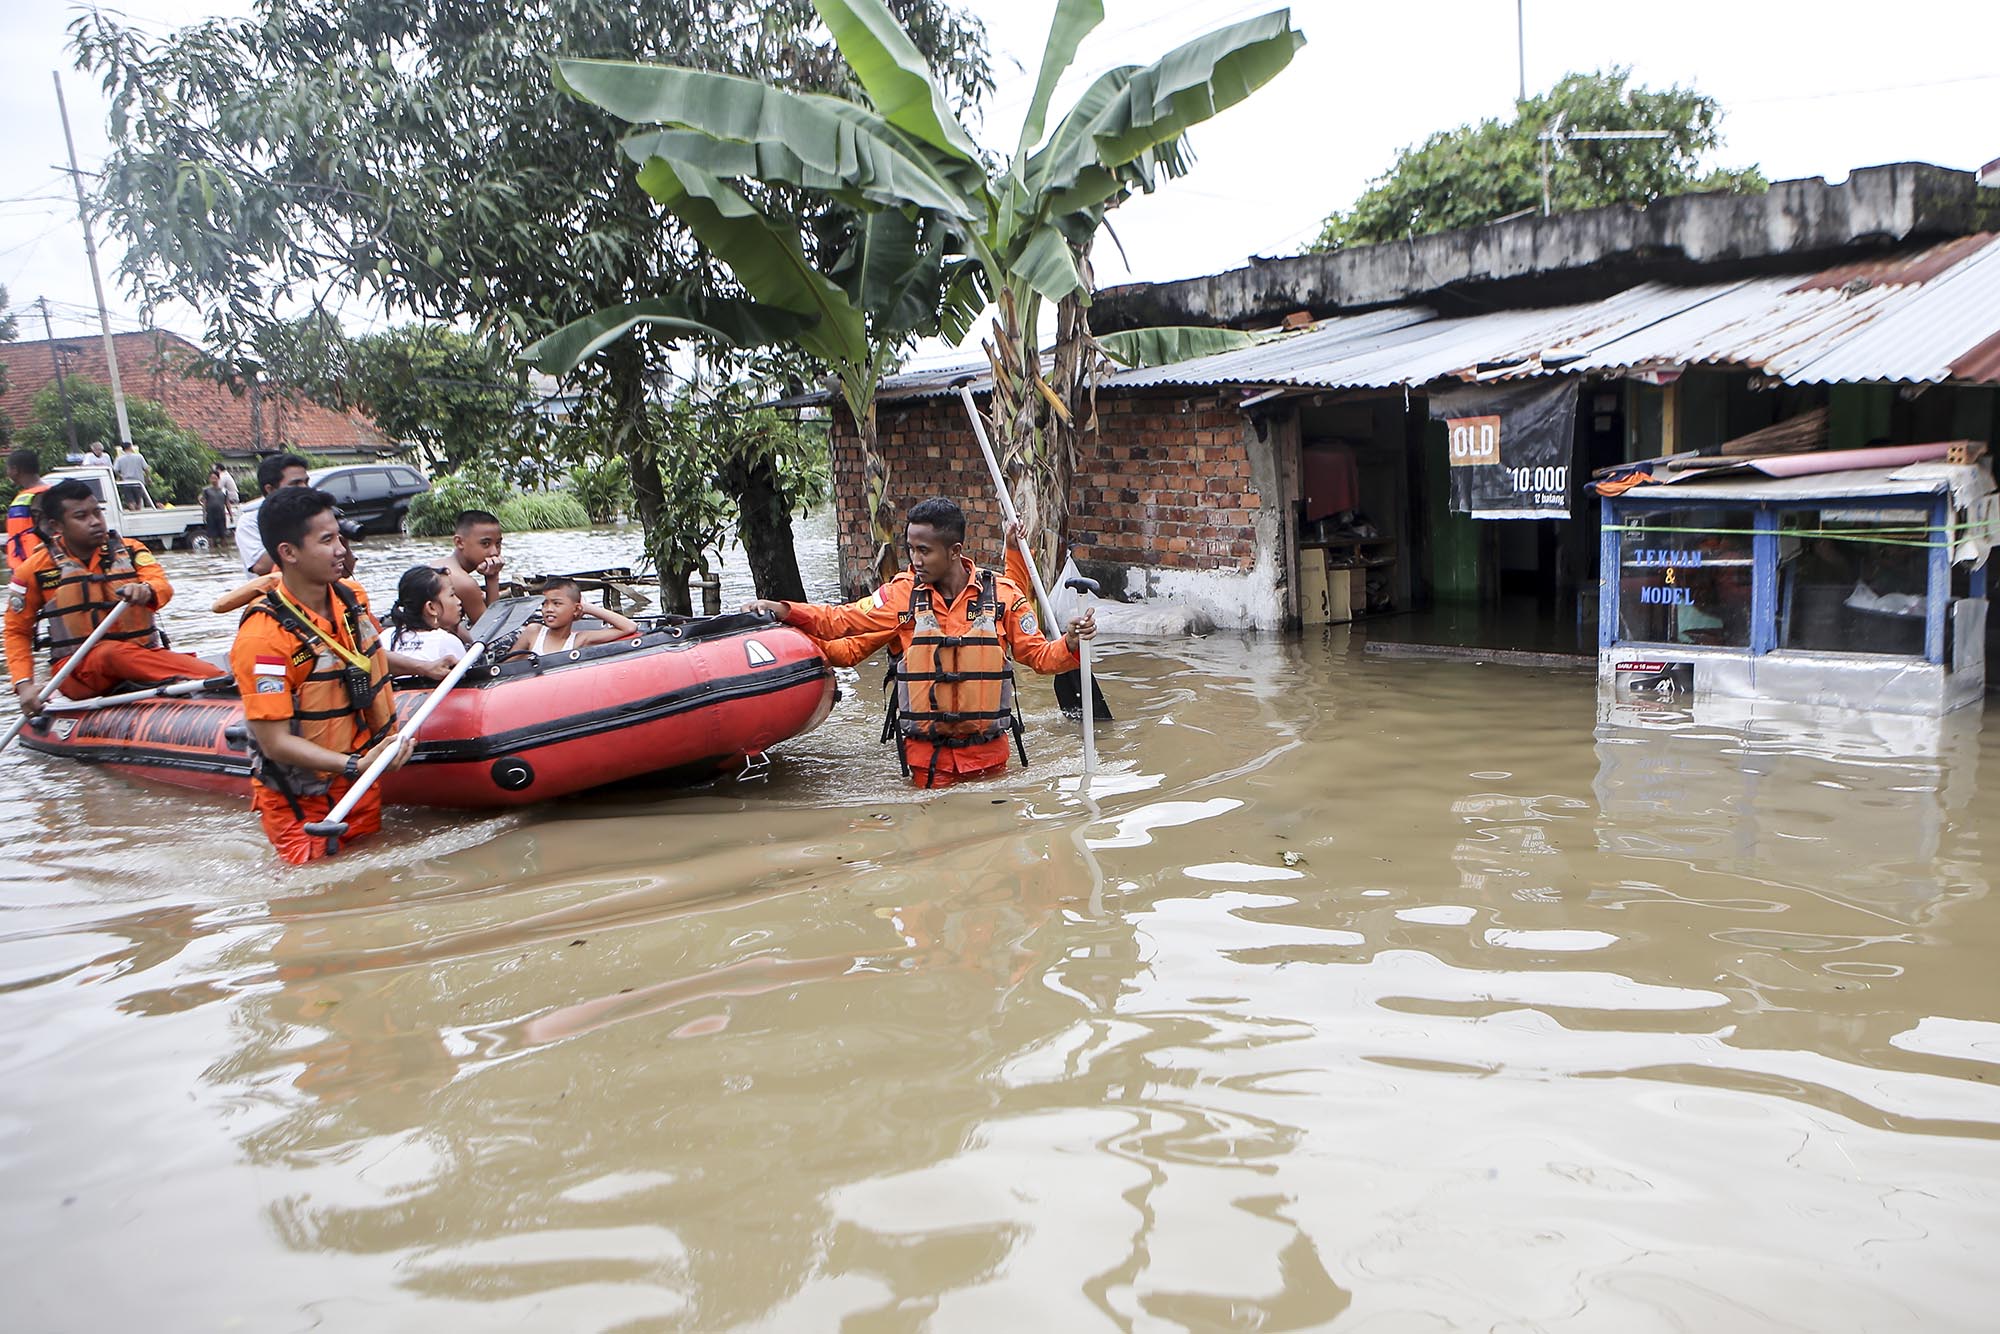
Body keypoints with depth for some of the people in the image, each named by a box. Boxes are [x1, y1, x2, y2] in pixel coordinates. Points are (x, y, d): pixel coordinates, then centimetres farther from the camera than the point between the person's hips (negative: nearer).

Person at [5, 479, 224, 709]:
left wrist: (146, 590, -37)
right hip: (77, 670, -3)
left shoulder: (130, 550, 8)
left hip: (142, 654, 3)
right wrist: (24, 684, -5)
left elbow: (163, 586, -11)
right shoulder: (35, 570, 4)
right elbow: (17, 632, 11)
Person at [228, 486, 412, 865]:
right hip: (299, 801, -7)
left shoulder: (350, 599, -1)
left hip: (361, 785, 7)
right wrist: (354, 766, -35)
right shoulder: (262, 637, -24)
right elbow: (275, 743, -25)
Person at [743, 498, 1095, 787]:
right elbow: (838, 621, 1)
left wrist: (1070, 643, -19)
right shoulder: (902, 593, -2)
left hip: (987, 749, 0)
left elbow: (1039, 655, 0)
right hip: (924, 750, 1)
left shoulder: (1002, 594, -4)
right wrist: (783, 610, -11)